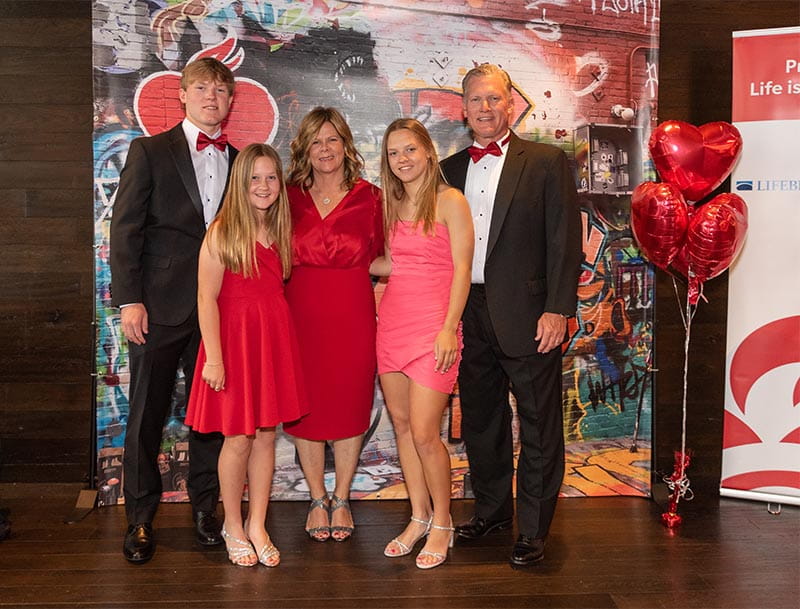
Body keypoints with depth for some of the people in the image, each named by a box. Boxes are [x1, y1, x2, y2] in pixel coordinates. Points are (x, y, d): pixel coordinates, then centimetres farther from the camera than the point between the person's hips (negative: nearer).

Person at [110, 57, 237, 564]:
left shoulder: (239, 162, 12)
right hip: (160, 306, -3)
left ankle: (206, 507, 23)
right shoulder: (151, 151, 2)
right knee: (147, 413, 4)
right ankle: (141, 518, 17)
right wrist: (129, 299, -10)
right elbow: (126, 229, -3)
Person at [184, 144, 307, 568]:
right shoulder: (222, 232, -9)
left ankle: (257, 526, 22)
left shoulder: (282, 232, 9)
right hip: (234, 338, -5)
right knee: (239, 438, 3)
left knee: (267, 436, 9)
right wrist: (214, 357, -15)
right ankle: (233, 528, 21)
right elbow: (207, 298, -11)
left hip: (275, 339, 5)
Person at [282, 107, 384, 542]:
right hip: (301, 316, 1)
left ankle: (341, 500, 24)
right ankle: (317, 501, 24)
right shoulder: (290, 198, 6)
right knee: (306, 408, 7)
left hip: (352, 318, -1)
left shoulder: (369, 197, 2)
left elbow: (380, 260, 4)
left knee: (350, 407, 7)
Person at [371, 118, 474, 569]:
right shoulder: (392, 204, 13)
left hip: (433, 325, -6)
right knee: (401, 424, 10)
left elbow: (462, 269, -10)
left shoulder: (450, 201, -6)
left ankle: (442, 524, 13)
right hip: (392, 323, 7)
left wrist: (449, 328, -16)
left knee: (424, 433, -7)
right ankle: (419, 518, 24)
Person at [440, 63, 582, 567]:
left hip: (526, 316, -4)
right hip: (469, 315, 5)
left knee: (538, 427, 3)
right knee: (480, 421, 15)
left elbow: (566, 241, -6)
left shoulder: (547, 162, -1)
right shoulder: (450, 169, 12)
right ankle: (491, 511, 32)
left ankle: (533, 530, 15)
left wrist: (557, 310, -13)